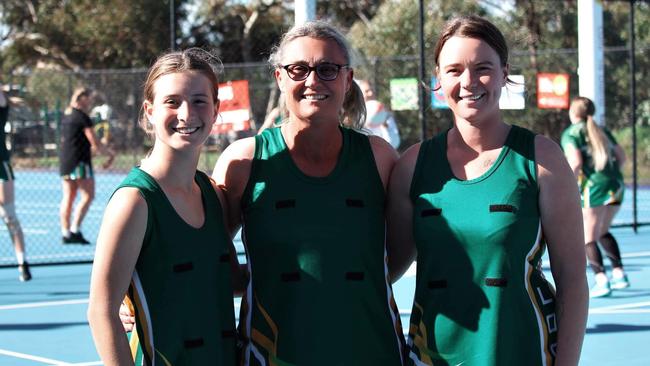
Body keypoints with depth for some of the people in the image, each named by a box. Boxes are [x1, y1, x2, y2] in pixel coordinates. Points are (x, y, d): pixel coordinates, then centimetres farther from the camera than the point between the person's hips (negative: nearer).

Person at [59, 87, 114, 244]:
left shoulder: (66, 116, 14)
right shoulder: (82, 117, -11)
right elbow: (95, 143, -13)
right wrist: (110, 154, 1)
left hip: (64, 161, 9)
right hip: (79, 161, -9)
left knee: (68, 197, 9)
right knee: (87, 196, -5)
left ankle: (65, 233, 8)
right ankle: (75, 230, -12)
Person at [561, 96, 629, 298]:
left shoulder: (570, 133, -2)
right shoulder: (602, 131, 16)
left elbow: (576, 163, -15)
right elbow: (621, 157, 14)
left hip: (593, 186, -6)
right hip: (616, 185, 6)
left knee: (589, 238, 0)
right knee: (603, 232, 23)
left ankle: (602, 281, -12)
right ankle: (619, 274, 16)